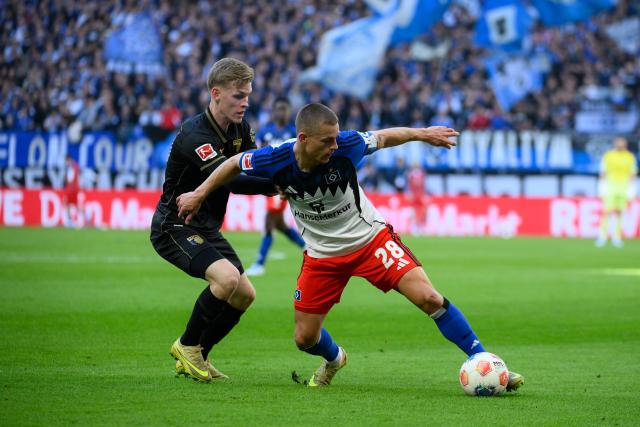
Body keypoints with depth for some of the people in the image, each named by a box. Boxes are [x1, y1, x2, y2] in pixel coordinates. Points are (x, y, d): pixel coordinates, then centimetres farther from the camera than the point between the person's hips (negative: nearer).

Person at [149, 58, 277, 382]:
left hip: (207, 228, 9)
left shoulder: (239, 129, 3)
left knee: (245, 294, 6)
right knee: (227, 277, -28)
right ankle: (187, 346, -7)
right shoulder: (193, 135, -26)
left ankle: (197, 357, 20)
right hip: (174, 227, -9)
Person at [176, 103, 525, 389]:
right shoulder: (277, 161, -23)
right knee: (305, 338, 5)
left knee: (429, 298, -18)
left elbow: (383, 137, -3)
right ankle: (334, 359, 43)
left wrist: (422, 134, 2)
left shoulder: (345, 147, -25)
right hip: (323, 254, 2)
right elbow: (235, 163, -2)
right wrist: (200, 194, 2)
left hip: (371, 238, -2)